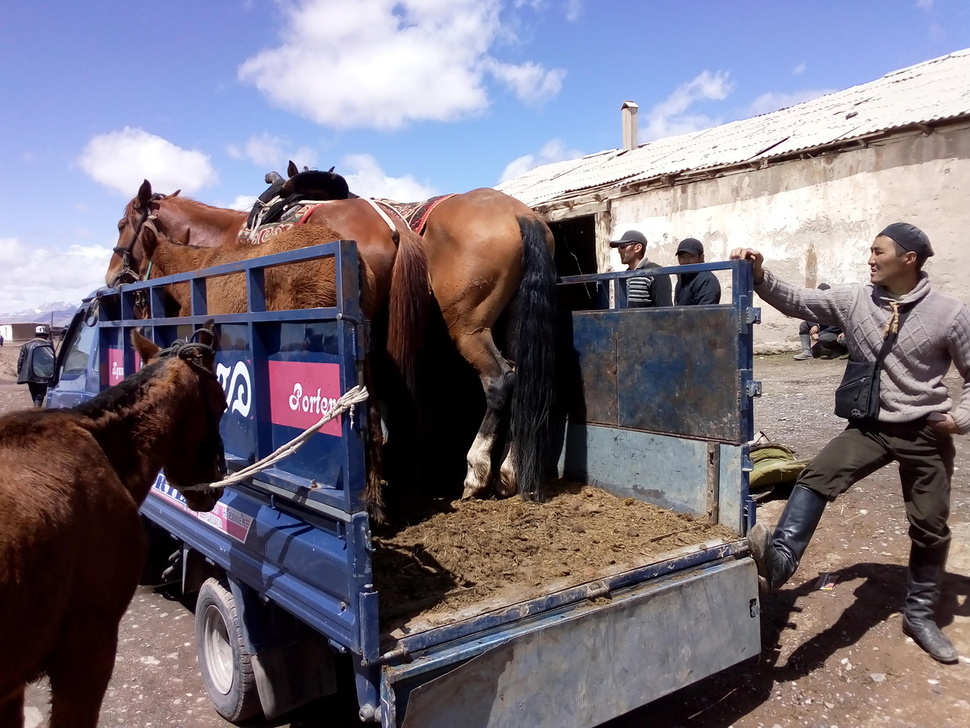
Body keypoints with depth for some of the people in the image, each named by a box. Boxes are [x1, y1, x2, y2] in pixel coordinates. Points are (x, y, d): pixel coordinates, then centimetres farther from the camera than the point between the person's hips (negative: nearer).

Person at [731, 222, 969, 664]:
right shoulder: (853, 302, -4)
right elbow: (798, 302, -9)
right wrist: (760, 276, -24)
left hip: (926, 434, -1)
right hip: (871, 426, 1)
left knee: (930, 527, 10)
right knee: (818, 476, -26)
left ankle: (919, 614, 29)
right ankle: (780, 560, -37)